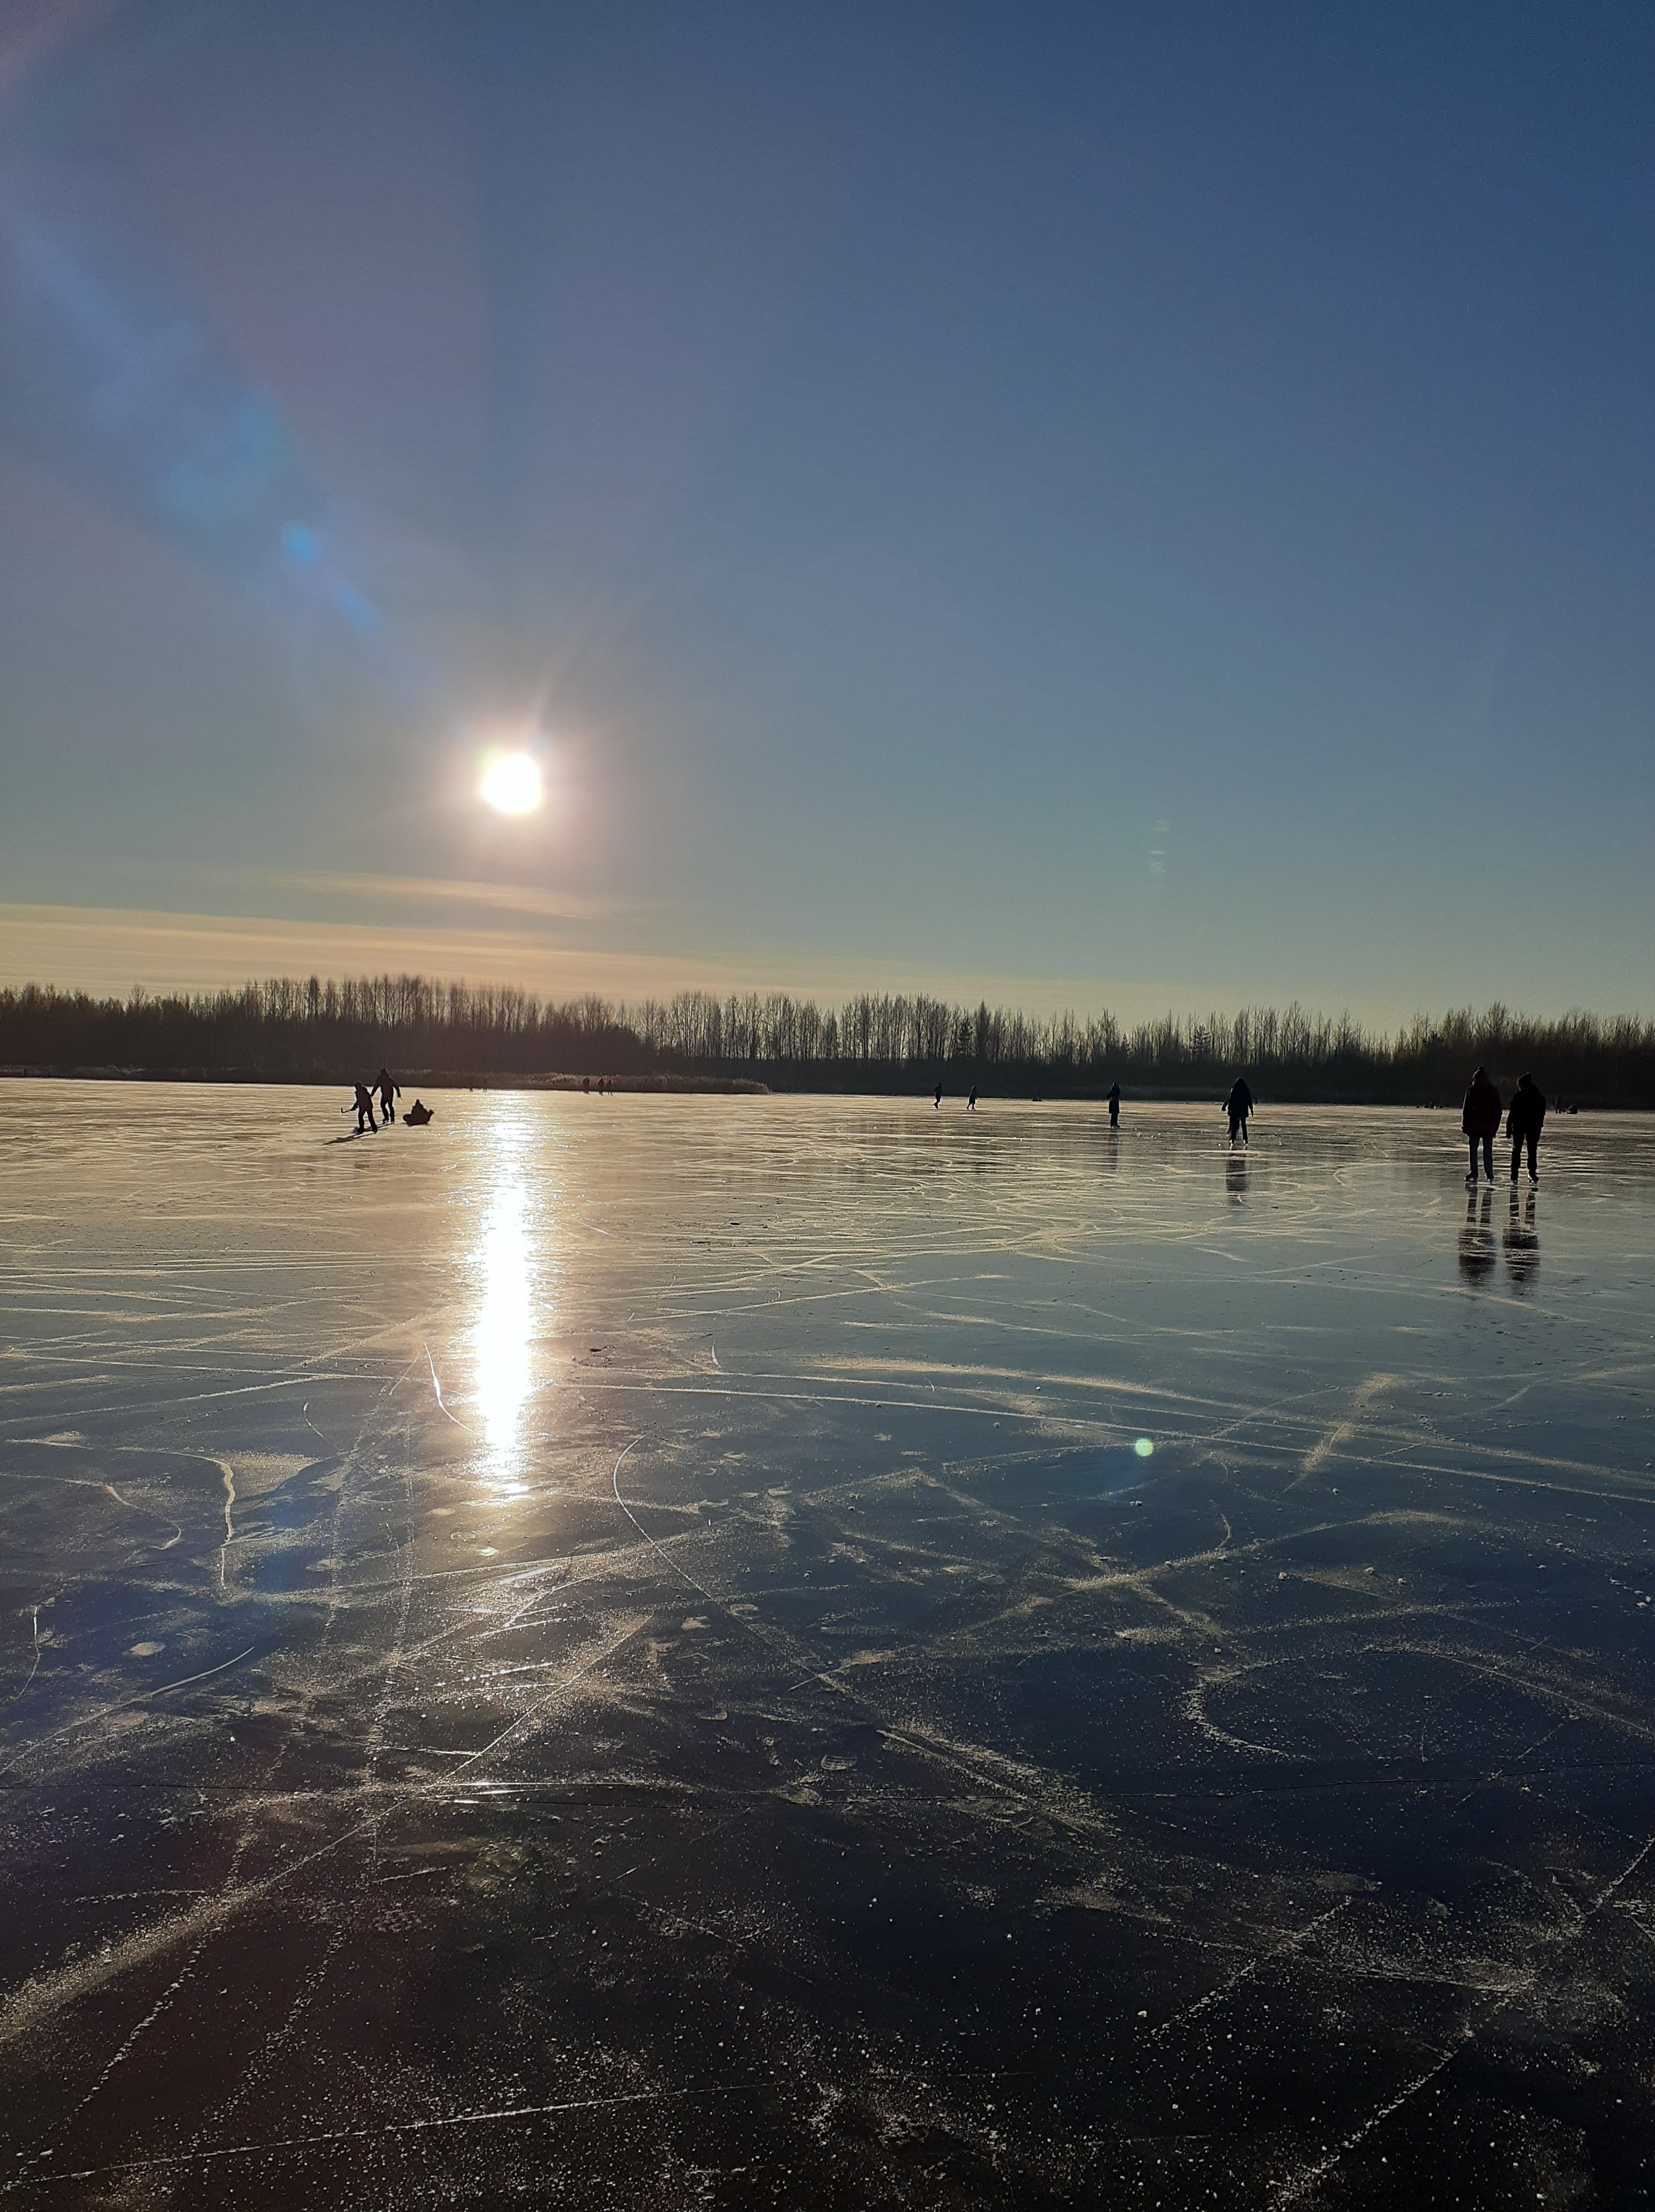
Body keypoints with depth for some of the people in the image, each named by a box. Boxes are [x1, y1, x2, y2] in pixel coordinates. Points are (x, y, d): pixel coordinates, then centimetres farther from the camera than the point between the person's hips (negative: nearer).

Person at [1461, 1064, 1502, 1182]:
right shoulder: (1494, 1092, 7)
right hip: (1489, 1127, 2)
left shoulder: (1471, 1091, -3)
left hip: (1474, 1126, -2)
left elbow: (1466, 1110, -4)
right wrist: (1496, 1127, 11)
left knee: (1473, 1149, 1)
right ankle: (1490, 1175, 6)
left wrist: (1465, 1126, -1)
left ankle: (1474, 1172, -4)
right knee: (1488, 1151, 5)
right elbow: (1498, 1111, 10)